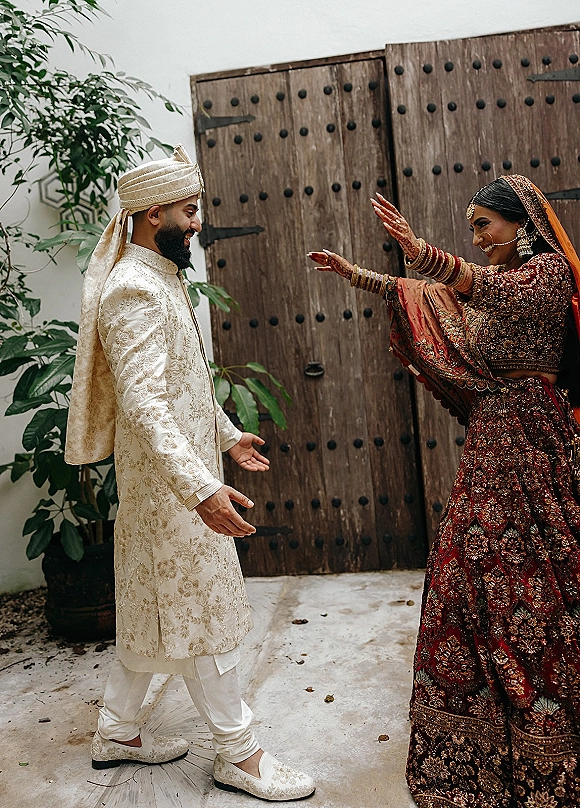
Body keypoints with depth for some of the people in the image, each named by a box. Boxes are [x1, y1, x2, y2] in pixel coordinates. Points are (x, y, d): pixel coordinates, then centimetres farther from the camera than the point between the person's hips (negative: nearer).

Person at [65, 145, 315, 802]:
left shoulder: (162, 280, 13)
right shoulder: (133, 292, -20)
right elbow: (142, 403, -30)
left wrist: (227, 434, 25)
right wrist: (201, 489, -37)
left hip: (171, 477, 10)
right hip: (168, 483, -10)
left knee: (151, 606, 18)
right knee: (201, 614, 1)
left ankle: (116, 732, 34)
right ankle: (238, 754, 18)